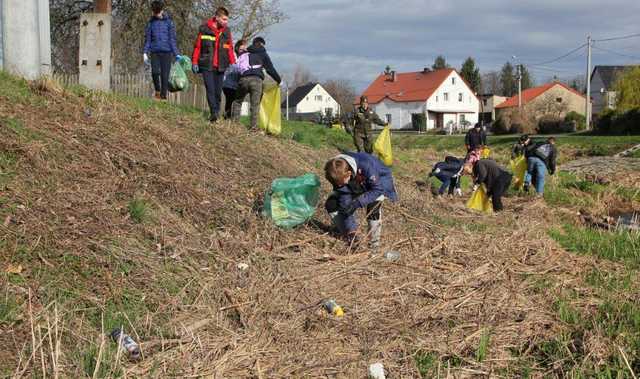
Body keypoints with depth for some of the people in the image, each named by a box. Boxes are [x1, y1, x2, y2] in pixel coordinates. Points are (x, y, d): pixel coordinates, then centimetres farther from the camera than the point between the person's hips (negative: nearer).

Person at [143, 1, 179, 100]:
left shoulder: (169, 22, 4)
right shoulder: (151, 22, 10)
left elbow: (173, 39, 3)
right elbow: (147, 39, 12)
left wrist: (176, 54, -2)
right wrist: (145, 53, 3)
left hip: (166, 52, -1)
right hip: (155, 52, 1)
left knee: (165, 75, -4)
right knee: (155, 72, -16)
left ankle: (163, 96, 5)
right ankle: (157, 90, 7)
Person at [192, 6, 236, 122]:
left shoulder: (226, 31, 6)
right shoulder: (204, 29, -2)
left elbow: (230, 48, 10)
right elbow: (197, 46, 2)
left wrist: (232, 63, 0)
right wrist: (194, 62, -1)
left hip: (220, 67, 3)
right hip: (206, 65, -3)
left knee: (218, 91, 5)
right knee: (210, 90, -10)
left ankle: (216, 112, 15)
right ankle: (214, 112, -13)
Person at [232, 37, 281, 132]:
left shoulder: (244, 53, 28)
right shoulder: (262, 53, 16)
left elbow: (238, 66, 29)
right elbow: (270, 69, 14)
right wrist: (279, 80, 25)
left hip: (243, 79, 3)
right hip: (256, 80, -3)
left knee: (238, 101, 18)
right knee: (255, 105, -2)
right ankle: (253, 126, -9)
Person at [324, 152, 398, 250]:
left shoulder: (366, 166, -42)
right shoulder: (339, 174, -27)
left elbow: (377, 189, -33)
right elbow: (345, 203, -22)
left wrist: (357, 203, -43)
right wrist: (351, 230, -24)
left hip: (379, 183, -4)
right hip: (356, 186, 4)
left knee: (373, 205, -34)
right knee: (331, 204, -11)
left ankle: (374, 242, -17)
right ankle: (349, 235, 3)